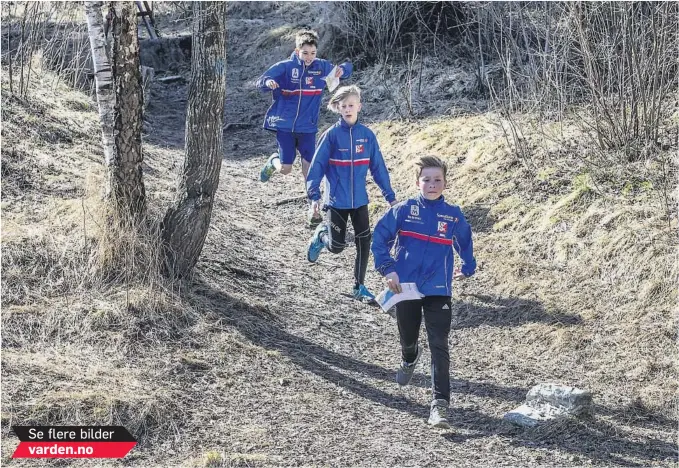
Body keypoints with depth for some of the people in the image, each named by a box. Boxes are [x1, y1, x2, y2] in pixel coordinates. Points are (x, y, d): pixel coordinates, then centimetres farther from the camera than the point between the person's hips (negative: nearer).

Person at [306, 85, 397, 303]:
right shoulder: (332, 134, -10)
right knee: (336, 246, 3)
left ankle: (359, 287, 13)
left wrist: (390, 196, 5)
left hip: (359, 200, 3)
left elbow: (378, 167, 5)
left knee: (364, 242, 0)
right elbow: (317, 165, -8)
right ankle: (322, 234, 37)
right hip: (337, 200, -3)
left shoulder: (367, 135, -2)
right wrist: (314, 196, -14)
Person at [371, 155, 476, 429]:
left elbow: (465, 243, 18)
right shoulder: (403, 210, -4)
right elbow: (379, 238, 0)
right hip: (405, 288, 1)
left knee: (439, 346, -11)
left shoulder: (453, 216, 0)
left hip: (438, 291, -1)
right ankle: (409, 359, 57)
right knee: (408, 338, 20)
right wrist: (387, 269, -8)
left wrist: (467, 269, 27)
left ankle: (440, 403, -12)